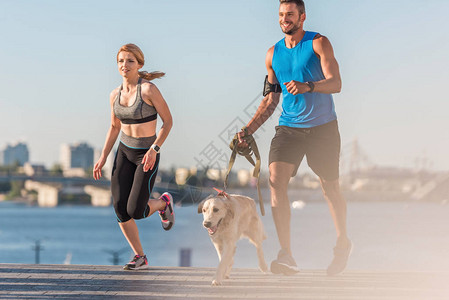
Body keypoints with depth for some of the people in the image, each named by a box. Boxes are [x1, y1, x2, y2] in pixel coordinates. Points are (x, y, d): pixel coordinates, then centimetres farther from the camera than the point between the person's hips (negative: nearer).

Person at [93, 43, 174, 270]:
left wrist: (154, 149, -23)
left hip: (147, 155, -5)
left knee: (135, 211, -10)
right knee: (119, 207, -6)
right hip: (124, 152, 6)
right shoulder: (115, 95, 2)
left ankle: (163, 203, 26)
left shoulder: (148, 89, -17)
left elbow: (168, 120, -12)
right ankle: (140, 257, 10)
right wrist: (103, 158, 9)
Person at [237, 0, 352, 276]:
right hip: (289, 127, 3)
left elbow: (336, 83, -15)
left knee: (330, 188, 6)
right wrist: (248, 130, 4)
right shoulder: (274, 54, 10)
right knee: (276, 180, -17)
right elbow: (270, 100, 14)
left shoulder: (319, 43, -4)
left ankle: (343, 243, 32)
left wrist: (307, 86, -34)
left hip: (323, 126, -3)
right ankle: (286, 256, -19)